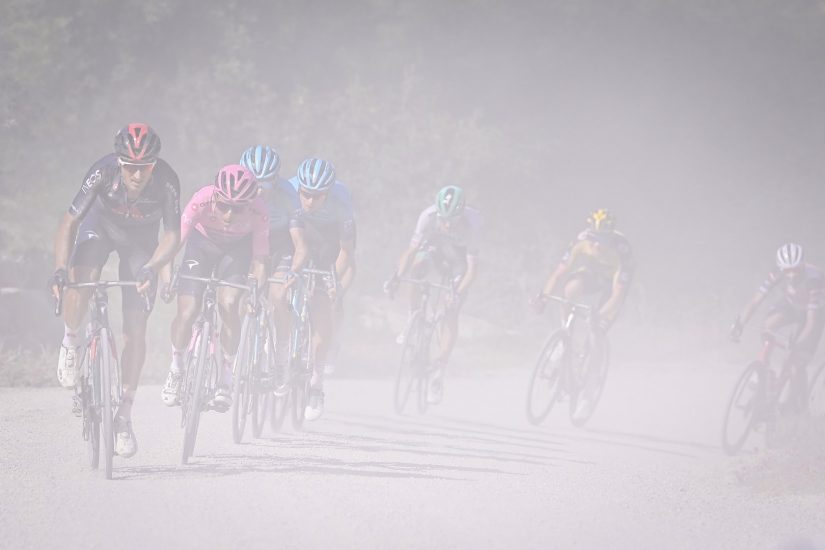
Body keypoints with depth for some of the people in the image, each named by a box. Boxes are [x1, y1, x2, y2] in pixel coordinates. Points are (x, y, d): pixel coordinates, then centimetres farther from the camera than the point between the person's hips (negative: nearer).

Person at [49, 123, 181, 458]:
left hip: (140, 241, 1)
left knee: (135, 329, -6)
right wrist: (60, 269, -43)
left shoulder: (166, 182, -33)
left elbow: (172, 236, -27)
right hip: (101, 226, -1)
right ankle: (71, 341, 0)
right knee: (79, 282, -32)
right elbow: (70, 222, -30)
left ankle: (124, 414, 6)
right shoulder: (103, 172, -34)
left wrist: (151, 268, -45)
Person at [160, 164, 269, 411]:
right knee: (187, 313, -13)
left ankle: (225, 381, -8)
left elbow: (259, 260, -25)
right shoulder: (201, 202, -36)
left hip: (237, 247, 0)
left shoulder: (258, 213, -34)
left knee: (229, 305, -23)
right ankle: (176, 369, 16)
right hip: (202, 243, 0)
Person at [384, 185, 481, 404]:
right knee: (417, 267, -32)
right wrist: (396, 278, -45)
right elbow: (411, 250, -32)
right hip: (435, 247, 2)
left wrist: (458, 294, -45)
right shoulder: (429, 216, -31)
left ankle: (438, 369, -7)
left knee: (450, 313, -13)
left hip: (459, 258, -2)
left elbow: (472, 267, -33)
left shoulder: (471, 223, -34)